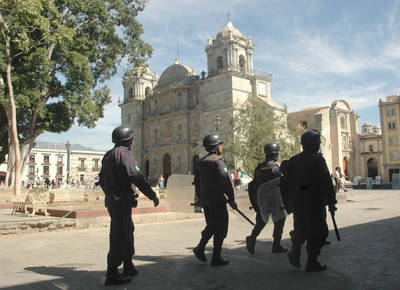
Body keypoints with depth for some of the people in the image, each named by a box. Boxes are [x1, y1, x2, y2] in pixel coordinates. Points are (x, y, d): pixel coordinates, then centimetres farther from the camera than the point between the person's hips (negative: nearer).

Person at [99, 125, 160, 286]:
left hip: (112, 200, 10)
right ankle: (112, 275, 2)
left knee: (128, 232, 20)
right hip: (122, 202, -10)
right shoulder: (124, 154, -15)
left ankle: (128, 268, 31)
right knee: (119, 236, -4)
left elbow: (102, 179, 23)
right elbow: (137, 177, -22)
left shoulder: (108, 155, 15)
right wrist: (153, 195, -16)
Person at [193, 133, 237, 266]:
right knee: (220, 229, 3)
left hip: (205, 200, 8)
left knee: (211, 226, 23)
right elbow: (225, 181, -19)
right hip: (217, 201, -8)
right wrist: (232, 200, -11)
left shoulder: (201, 162, 11)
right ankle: (216, 259, 9)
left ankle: (200, 248, 17)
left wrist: (200, 198, 25)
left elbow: (197, 181, 17)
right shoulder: (218, 161, -14)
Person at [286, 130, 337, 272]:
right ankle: (312, 263, 9)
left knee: (300, 229, 22)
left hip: (297, 203, 6)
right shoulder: (317, 159, -11)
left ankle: (295, 252, 18)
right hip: (315, 203, -6)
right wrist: (331, 202, -7)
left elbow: (288, 184, 11)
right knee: (318, 232, 6)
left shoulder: (293, 161, 8)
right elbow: (326, 183, -14)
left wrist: (291, 202, 17)